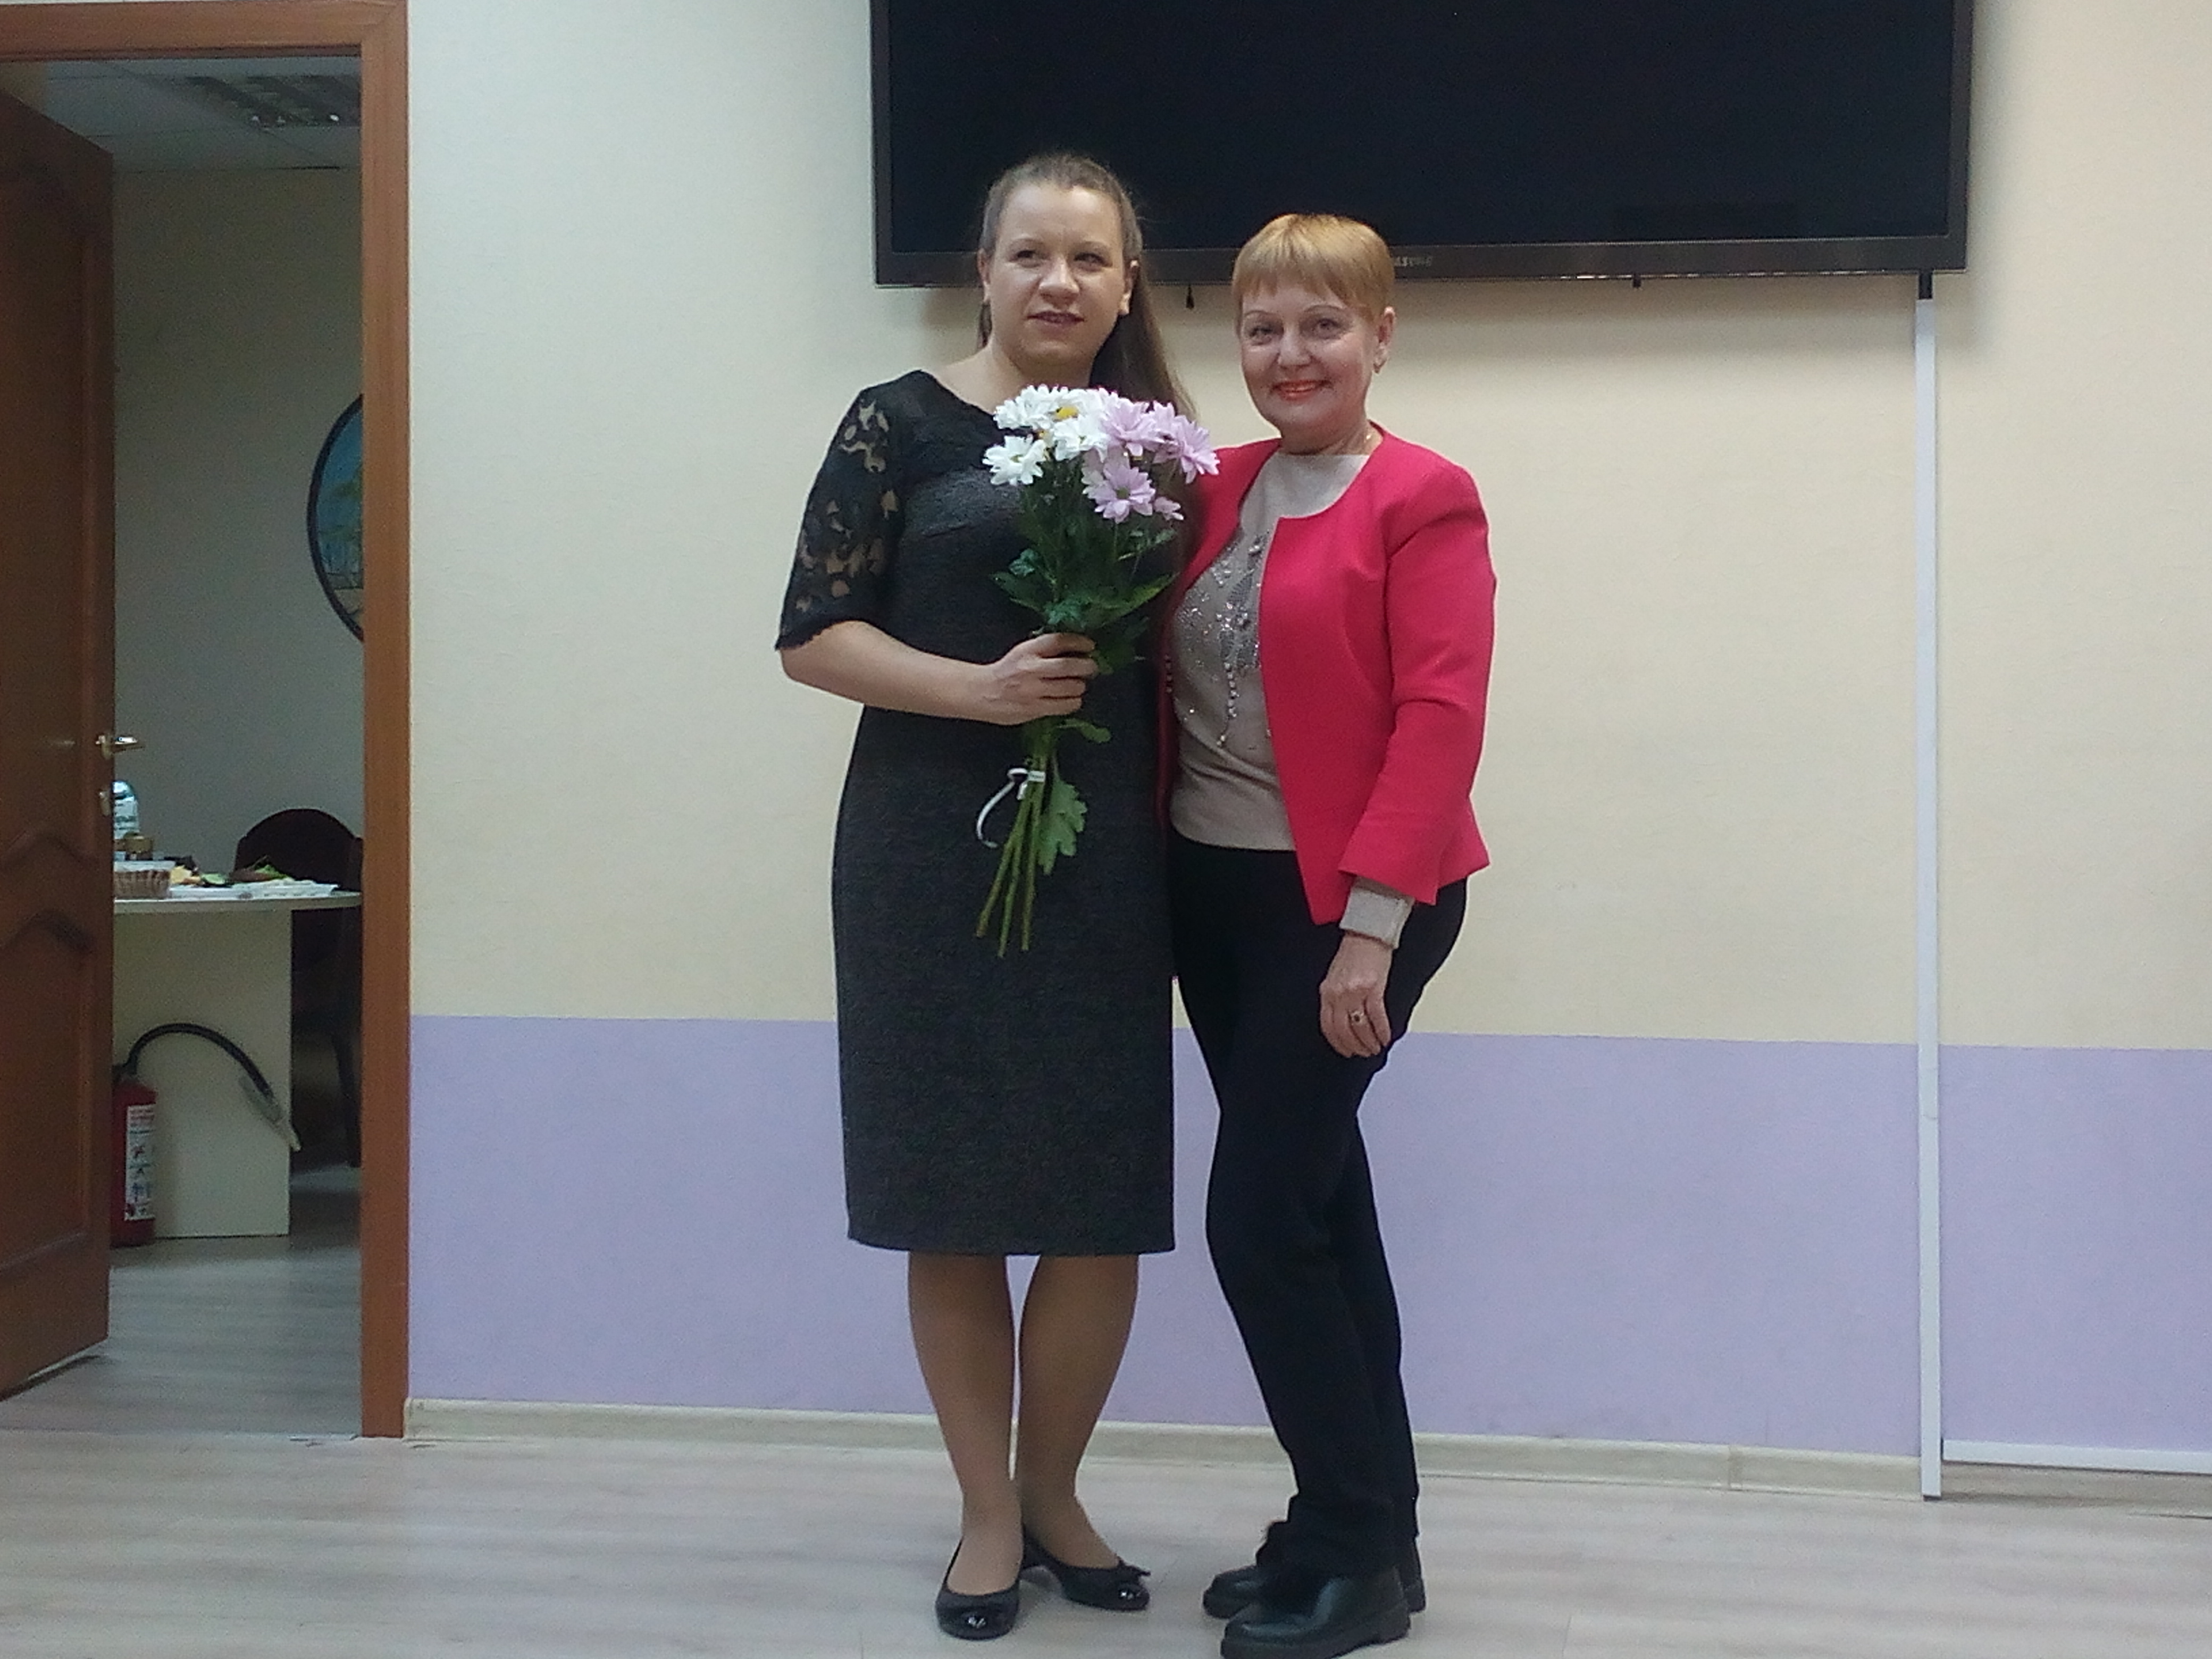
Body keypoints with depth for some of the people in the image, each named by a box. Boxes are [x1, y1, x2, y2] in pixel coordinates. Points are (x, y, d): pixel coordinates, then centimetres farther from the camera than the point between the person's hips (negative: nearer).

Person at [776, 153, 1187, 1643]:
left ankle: (1054, 1492, 25)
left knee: (1104, 1206, 3)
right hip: (933, 851, -2)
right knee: (951, 1202, 4)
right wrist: (979, 688, -17)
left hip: (1106, 853, 3)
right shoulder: (902, 425, 0)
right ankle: (989, 1514, 22)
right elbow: (814, 633, -4)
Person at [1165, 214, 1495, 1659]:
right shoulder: (1220, 489, 10)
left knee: (1259, 1219, -7)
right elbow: (1173, 685, 12)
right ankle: (1367, 1530, 28)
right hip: (1213, 891, 7)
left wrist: (1371, 927, -20)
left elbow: (1440, 723, -16)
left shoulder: (1424, 502, -10)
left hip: (1347, 904, -7)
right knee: (1315, 1205, 14)